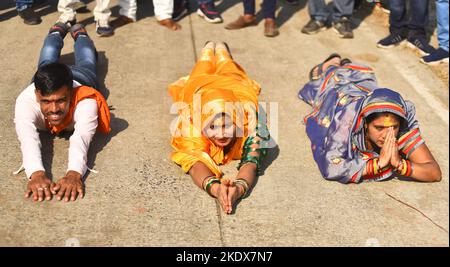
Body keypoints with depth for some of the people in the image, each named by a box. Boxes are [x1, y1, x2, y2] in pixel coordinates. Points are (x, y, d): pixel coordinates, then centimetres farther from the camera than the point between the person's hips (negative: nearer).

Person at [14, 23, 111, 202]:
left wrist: (74, 173, -89)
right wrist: (36, 173, -87)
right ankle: (57, 32, 65)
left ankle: (79, 33, 64)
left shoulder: (85, 101, -55)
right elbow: (28, 138, -67)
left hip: (81, 79, 0)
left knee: (85, 64, 36)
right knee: (46, 62, 37)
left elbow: (81, 138, -70)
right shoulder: (26, 100, -52)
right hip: (44, 79, 1)